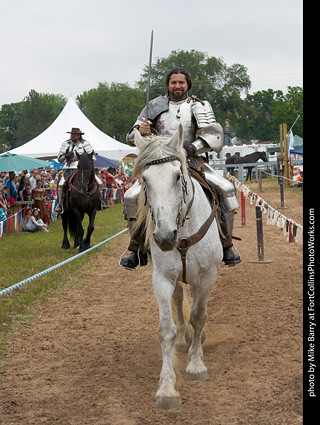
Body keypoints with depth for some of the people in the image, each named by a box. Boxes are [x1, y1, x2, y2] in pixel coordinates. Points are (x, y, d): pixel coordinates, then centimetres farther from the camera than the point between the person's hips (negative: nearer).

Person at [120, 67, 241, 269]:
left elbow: (213, 136, -8)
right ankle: (138, 250, -4)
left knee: (226, 188, -21)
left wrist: (189, 150, -24)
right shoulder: (155, 106, 8)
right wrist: (139, 132, -14)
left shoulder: (199, 107, 5)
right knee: (132, 197, -18)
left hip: (192, 162, -1)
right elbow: (132, 139, 11)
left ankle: (226, 245, -10)